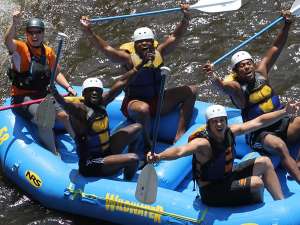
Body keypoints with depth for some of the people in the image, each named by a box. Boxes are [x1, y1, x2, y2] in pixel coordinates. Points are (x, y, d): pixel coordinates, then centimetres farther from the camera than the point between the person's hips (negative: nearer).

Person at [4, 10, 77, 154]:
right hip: (22, 97, -6)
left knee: (65, 115, -9)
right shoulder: (20, 48, -9)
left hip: (42, 95, 6)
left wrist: (68, 87, 1)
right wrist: (15, 24, -50)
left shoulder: (49, 52, 8)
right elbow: (8, 41, -31)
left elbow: (56, 73, 17)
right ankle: (54, 157, -15)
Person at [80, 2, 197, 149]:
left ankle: (180, 135, -9)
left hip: (156, 102, 6)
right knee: (143, 108, -42)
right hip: (134, 103, -6)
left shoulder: (159, 53, -1)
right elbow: (106, 49, -25)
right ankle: (147, 144, -17)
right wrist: (89, 33, -39)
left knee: (190, 91, -3)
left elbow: (175, 37, -7)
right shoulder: (129, 58, -14)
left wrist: (185, 20, -25)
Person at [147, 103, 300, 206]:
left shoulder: (230, 132, -8)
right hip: (211, 192, -8)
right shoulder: (203, 143, -30)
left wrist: (285, 112, 1)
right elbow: (180, 151, -49)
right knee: (257, 183, -21)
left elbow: (259, 121, 0)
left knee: (264, 162, 5)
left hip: (227, 178, 8)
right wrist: (159, 156, -68)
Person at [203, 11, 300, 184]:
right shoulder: (238, 88, -11)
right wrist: (215, 78, -56)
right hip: (260, 134, -6)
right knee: (279, 146, -34)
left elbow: (276, 48, 4)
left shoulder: (261, 72, 5)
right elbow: (226, 86, -34)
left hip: (282, 125, 6)